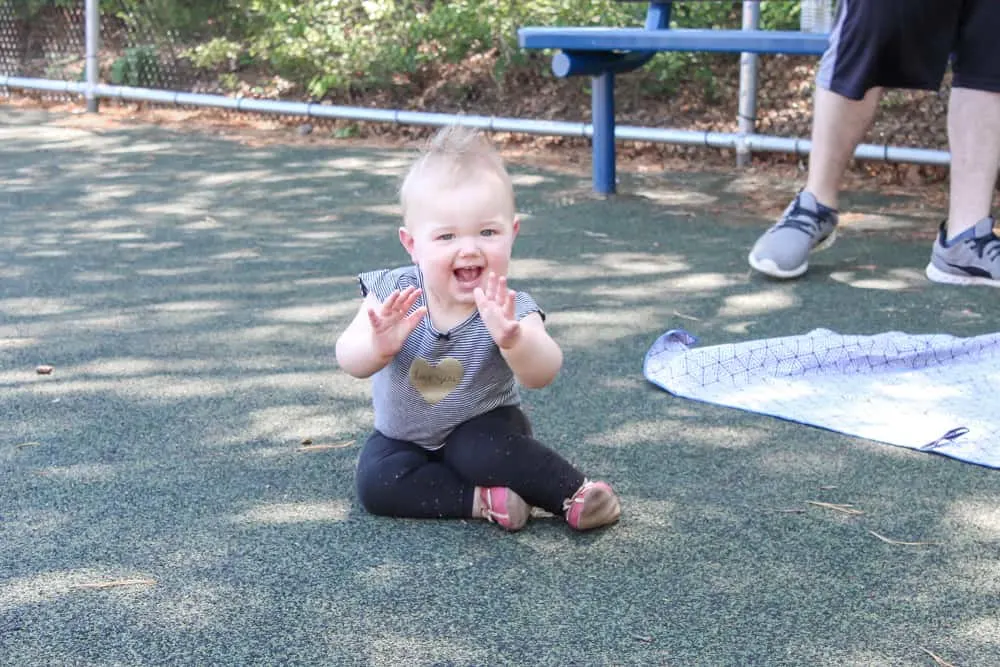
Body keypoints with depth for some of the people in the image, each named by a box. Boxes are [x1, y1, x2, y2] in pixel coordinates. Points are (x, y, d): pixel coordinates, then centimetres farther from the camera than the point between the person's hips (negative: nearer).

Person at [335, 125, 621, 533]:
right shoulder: (392, 293, -20)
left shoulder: (509, 308, -25)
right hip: (403, 436, 2)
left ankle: (574, 492, -15)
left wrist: (512, 339, -63)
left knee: (482, 451, -33)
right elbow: (349, 362, -25)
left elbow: (542, 375, -40)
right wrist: (378, 346, -50)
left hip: (481, 427, -2)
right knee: (375, 482, -23)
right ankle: (483, 500, -20)